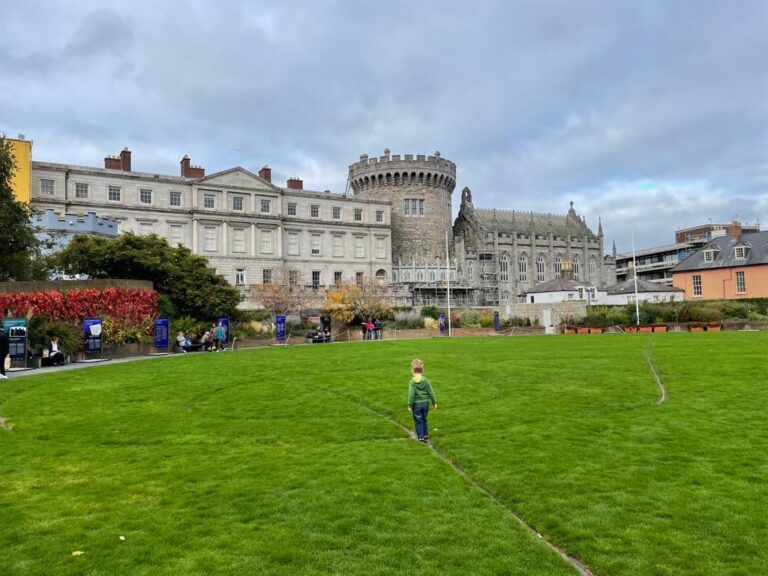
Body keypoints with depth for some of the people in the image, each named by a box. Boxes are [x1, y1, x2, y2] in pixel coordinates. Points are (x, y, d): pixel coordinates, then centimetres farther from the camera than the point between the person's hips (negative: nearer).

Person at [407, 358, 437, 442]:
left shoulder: (412, 382, -13)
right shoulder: (426, 380, -5)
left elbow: (411, 394, -15)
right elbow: (430, 392, -1)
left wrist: (410, 405, -7)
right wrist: (434, 402, 7)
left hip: (416, 404, -3)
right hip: (425, 402, 3)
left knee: (418, 420, 7)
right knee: (424, 419, 20)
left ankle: (420, 437, 10)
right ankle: (425, 435, 26)